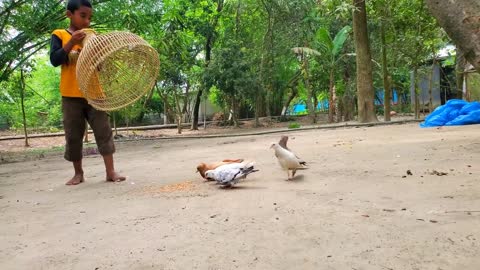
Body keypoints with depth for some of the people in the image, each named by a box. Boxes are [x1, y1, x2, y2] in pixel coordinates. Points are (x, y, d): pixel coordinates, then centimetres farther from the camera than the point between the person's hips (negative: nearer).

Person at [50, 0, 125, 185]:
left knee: (104, 131, -3)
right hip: (71, 96, -2)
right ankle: (78, 173, 17)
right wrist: (71, 42, -18)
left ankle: (110, 171, 0)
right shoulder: (59, 35, 3)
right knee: (73, 136, 5)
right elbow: (54, 60, -10)